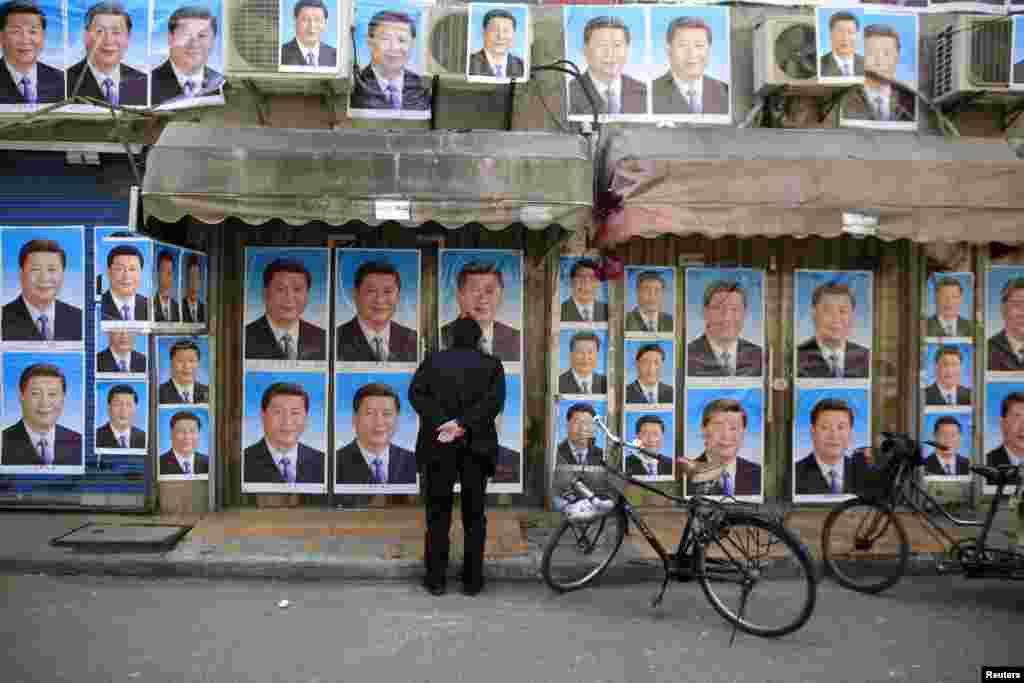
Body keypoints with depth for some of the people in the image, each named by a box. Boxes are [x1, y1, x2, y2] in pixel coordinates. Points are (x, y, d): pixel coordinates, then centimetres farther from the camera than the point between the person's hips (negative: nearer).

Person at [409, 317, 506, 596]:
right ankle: (472, 580, 10)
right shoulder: (491, 364, 5)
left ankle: (436, 578, 11)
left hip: (438, 447, 0)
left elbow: (415, 392, -7)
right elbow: (494, 399, -10)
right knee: (474, 515, 8)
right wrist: (463, 424, -14)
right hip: (476, 446, 0)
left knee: (438, 514, 8)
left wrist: (441, 424, -14)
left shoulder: (432, 361, 7)